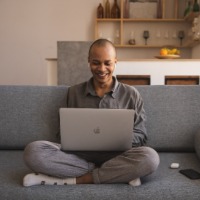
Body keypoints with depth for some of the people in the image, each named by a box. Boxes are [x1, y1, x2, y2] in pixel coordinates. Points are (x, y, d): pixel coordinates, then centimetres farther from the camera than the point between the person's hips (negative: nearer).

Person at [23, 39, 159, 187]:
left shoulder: (131, 94, 6)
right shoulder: (74, 92, 10)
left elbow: (140, 137, 7)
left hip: (116, 155, -1)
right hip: (79, 154, 2)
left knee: (150, 157, -33)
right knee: (33, 151, -26)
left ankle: (70, 180, -22)